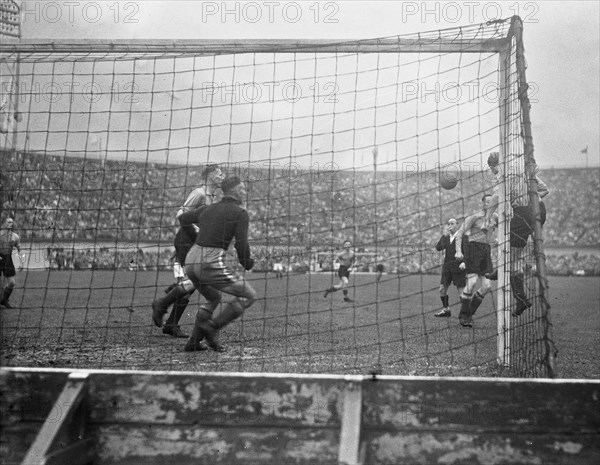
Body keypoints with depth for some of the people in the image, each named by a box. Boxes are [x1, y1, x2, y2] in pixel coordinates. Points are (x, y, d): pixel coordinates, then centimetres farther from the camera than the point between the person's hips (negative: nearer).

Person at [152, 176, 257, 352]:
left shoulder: (207, 209, 18)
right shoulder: (240, 213, 0)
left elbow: (182, 219, 32)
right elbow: (241, 245, -7)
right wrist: (248, 263, 12)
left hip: (191, 260, 8)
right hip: (211, 264, -7)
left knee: (214, 298, 30)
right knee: (249, 295, 2)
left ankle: (194, 342, 23)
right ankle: (212, 327, -7)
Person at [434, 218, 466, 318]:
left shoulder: (462, 237, -5)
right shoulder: (446, 237, 11)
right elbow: (438, 247, -2)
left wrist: (464, 262, -26)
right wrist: (444, 235, -11)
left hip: (458, 267, -6)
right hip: (447, 267, 6)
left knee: (461, 290, -5)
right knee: (442, 289, 8)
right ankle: (446, 310, 22)